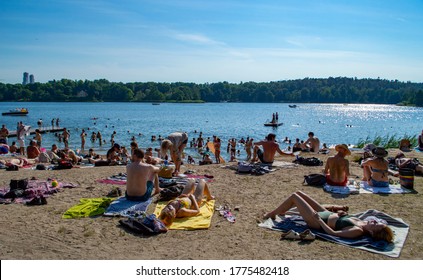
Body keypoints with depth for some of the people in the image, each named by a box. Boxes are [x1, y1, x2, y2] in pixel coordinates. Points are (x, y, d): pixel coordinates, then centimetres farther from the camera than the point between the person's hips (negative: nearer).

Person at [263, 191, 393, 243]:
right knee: (298, 193, 14)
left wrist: (319, 219, -26)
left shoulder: (357, 231, -30)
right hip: (326, 213, 8)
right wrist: (343, 213, -3)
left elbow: (333, 232, -30)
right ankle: (280, 211, 40)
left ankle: (271, 215, 22)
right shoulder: (362, 222, -8)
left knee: (294, 196, -2)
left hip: (317, 220, -8)